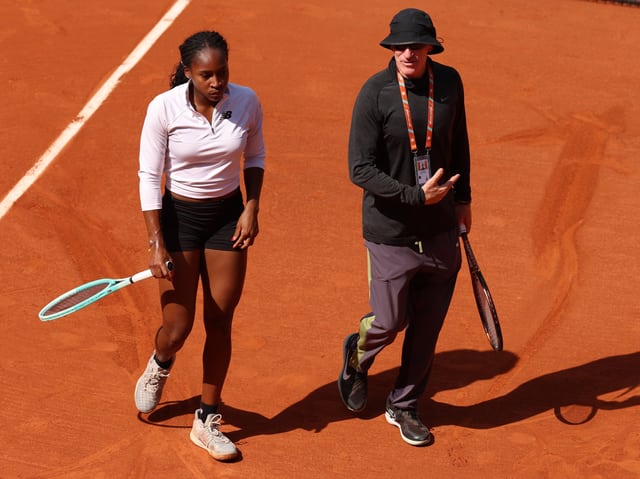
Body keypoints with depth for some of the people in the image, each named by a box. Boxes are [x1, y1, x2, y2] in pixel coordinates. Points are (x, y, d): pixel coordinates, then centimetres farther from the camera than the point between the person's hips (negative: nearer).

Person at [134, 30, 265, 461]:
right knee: (177, 328, -2)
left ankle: (207, 421, 21)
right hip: (179, 216, -2)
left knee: (220, 324, 6)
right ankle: (160, 366, 36)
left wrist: (252, 208, -2)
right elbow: (149, 176, -12)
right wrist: (156, 244, -16)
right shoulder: (164, 108, -18)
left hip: (228, 216, 2)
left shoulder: (247, 102, -10)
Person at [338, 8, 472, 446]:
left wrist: (462, 198, 22)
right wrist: (416, 196, -25)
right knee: (389, 321, 3)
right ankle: (357, 356, 39)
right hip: (391, 233, -4)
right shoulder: (375, 93, -15)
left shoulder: (449, 82, -1)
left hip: (441, 230, 4)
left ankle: (404, 407, 31)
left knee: (427, 327, 11)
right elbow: (361, 170, -17)